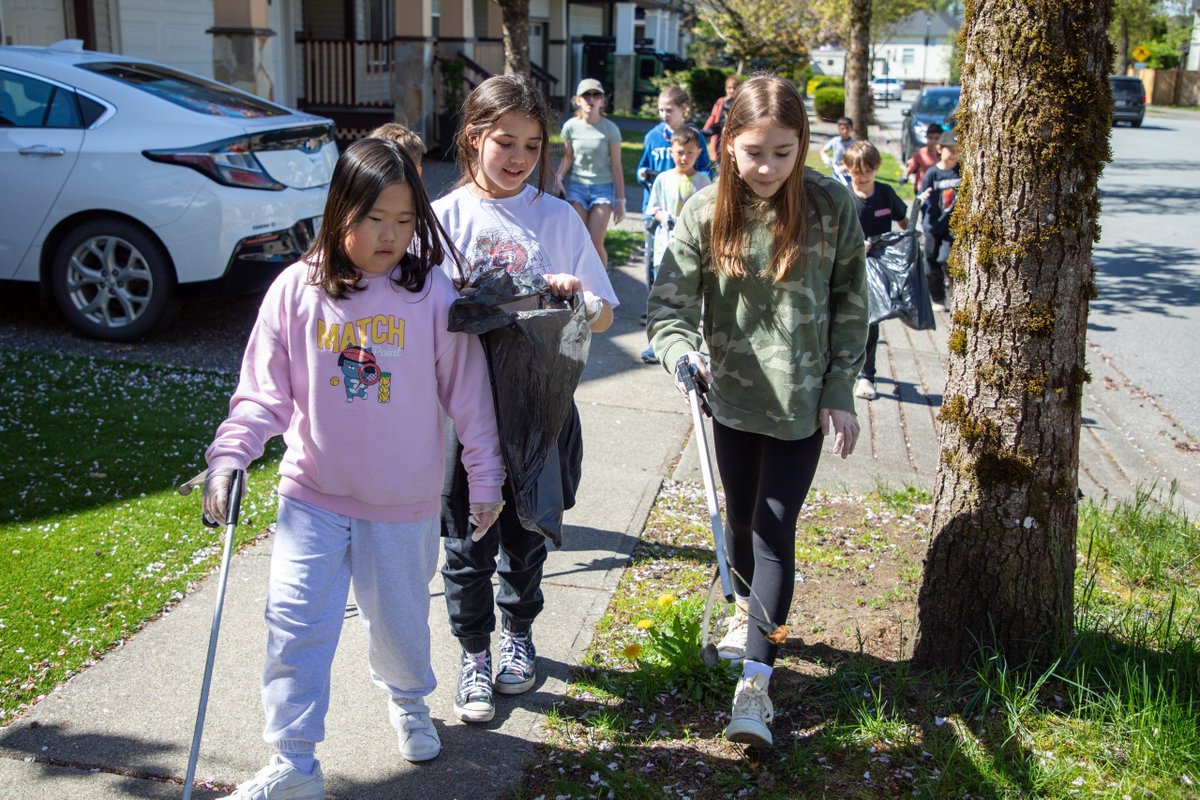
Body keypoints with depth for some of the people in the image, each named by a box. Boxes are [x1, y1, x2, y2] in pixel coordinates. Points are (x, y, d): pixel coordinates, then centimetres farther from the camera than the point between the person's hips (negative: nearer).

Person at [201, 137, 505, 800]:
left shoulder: (431, 292, -9)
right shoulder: (296, 290, -7)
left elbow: (467, 392, -3)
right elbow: (263, 391, -2)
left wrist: (485, 475, 0)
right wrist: (227, 457, -13)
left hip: (403, 502, 0)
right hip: (312, 496, 1)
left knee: (399, 620, 16)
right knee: (295, 626, -1)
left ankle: (408, 701, 48)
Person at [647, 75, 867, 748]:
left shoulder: (832, 205, -11)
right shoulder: (705, 213, -10)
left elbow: (851, 306, -3)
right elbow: (671, 306, -12)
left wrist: (840, 394, -5)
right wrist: (684, 353, -33)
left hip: (802, 401, -2)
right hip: (733, 395, 2)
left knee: (776, 529, -3)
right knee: (741, 515, 19)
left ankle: (756, 682, 3)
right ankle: (748, 611, 47)